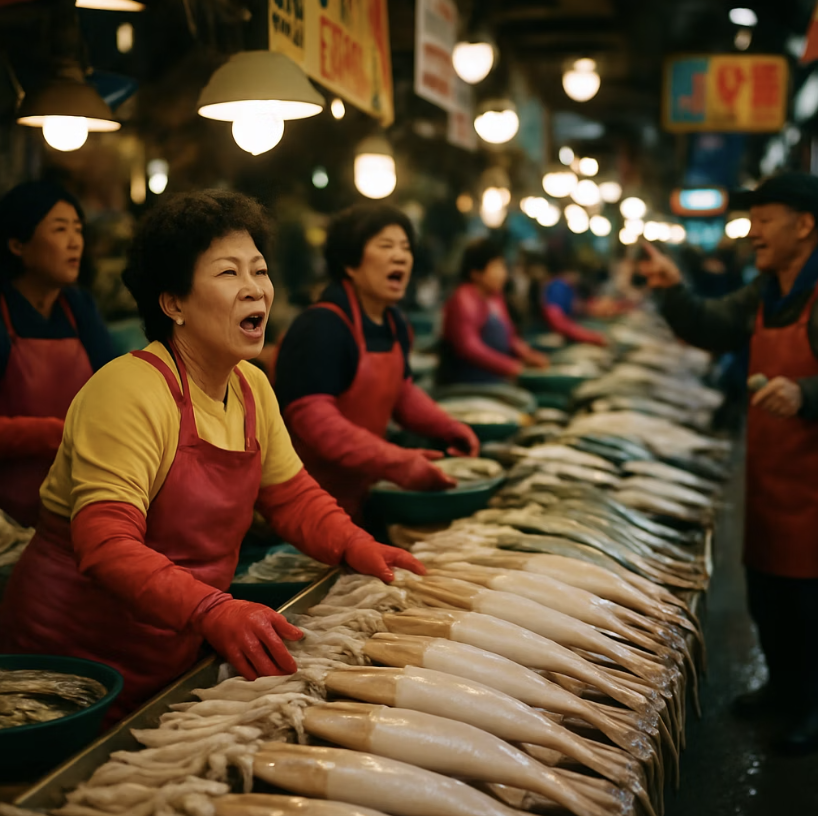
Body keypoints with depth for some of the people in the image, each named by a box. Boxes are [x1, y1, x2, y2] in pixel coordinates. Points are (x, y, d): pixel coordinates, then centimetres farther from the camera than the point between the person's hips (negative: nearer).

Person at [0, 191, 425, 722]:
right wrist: (214, 612, -42)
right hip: (77, 653, -7)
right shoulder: (131, 389, -22)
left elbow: (291, 495, 12)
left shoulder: (252, 387, 2)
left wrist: (356, 547, -6)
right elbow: (107, 544, -30)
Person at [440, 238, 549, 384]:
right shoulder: (463, 301, -14)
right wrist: (510, 367, -24)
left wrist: (528, 355, 2)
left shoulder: (495, 298, 16)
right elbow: (468, 347, -22)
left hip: (495, 381, 9)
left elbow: (509, 338, 22)